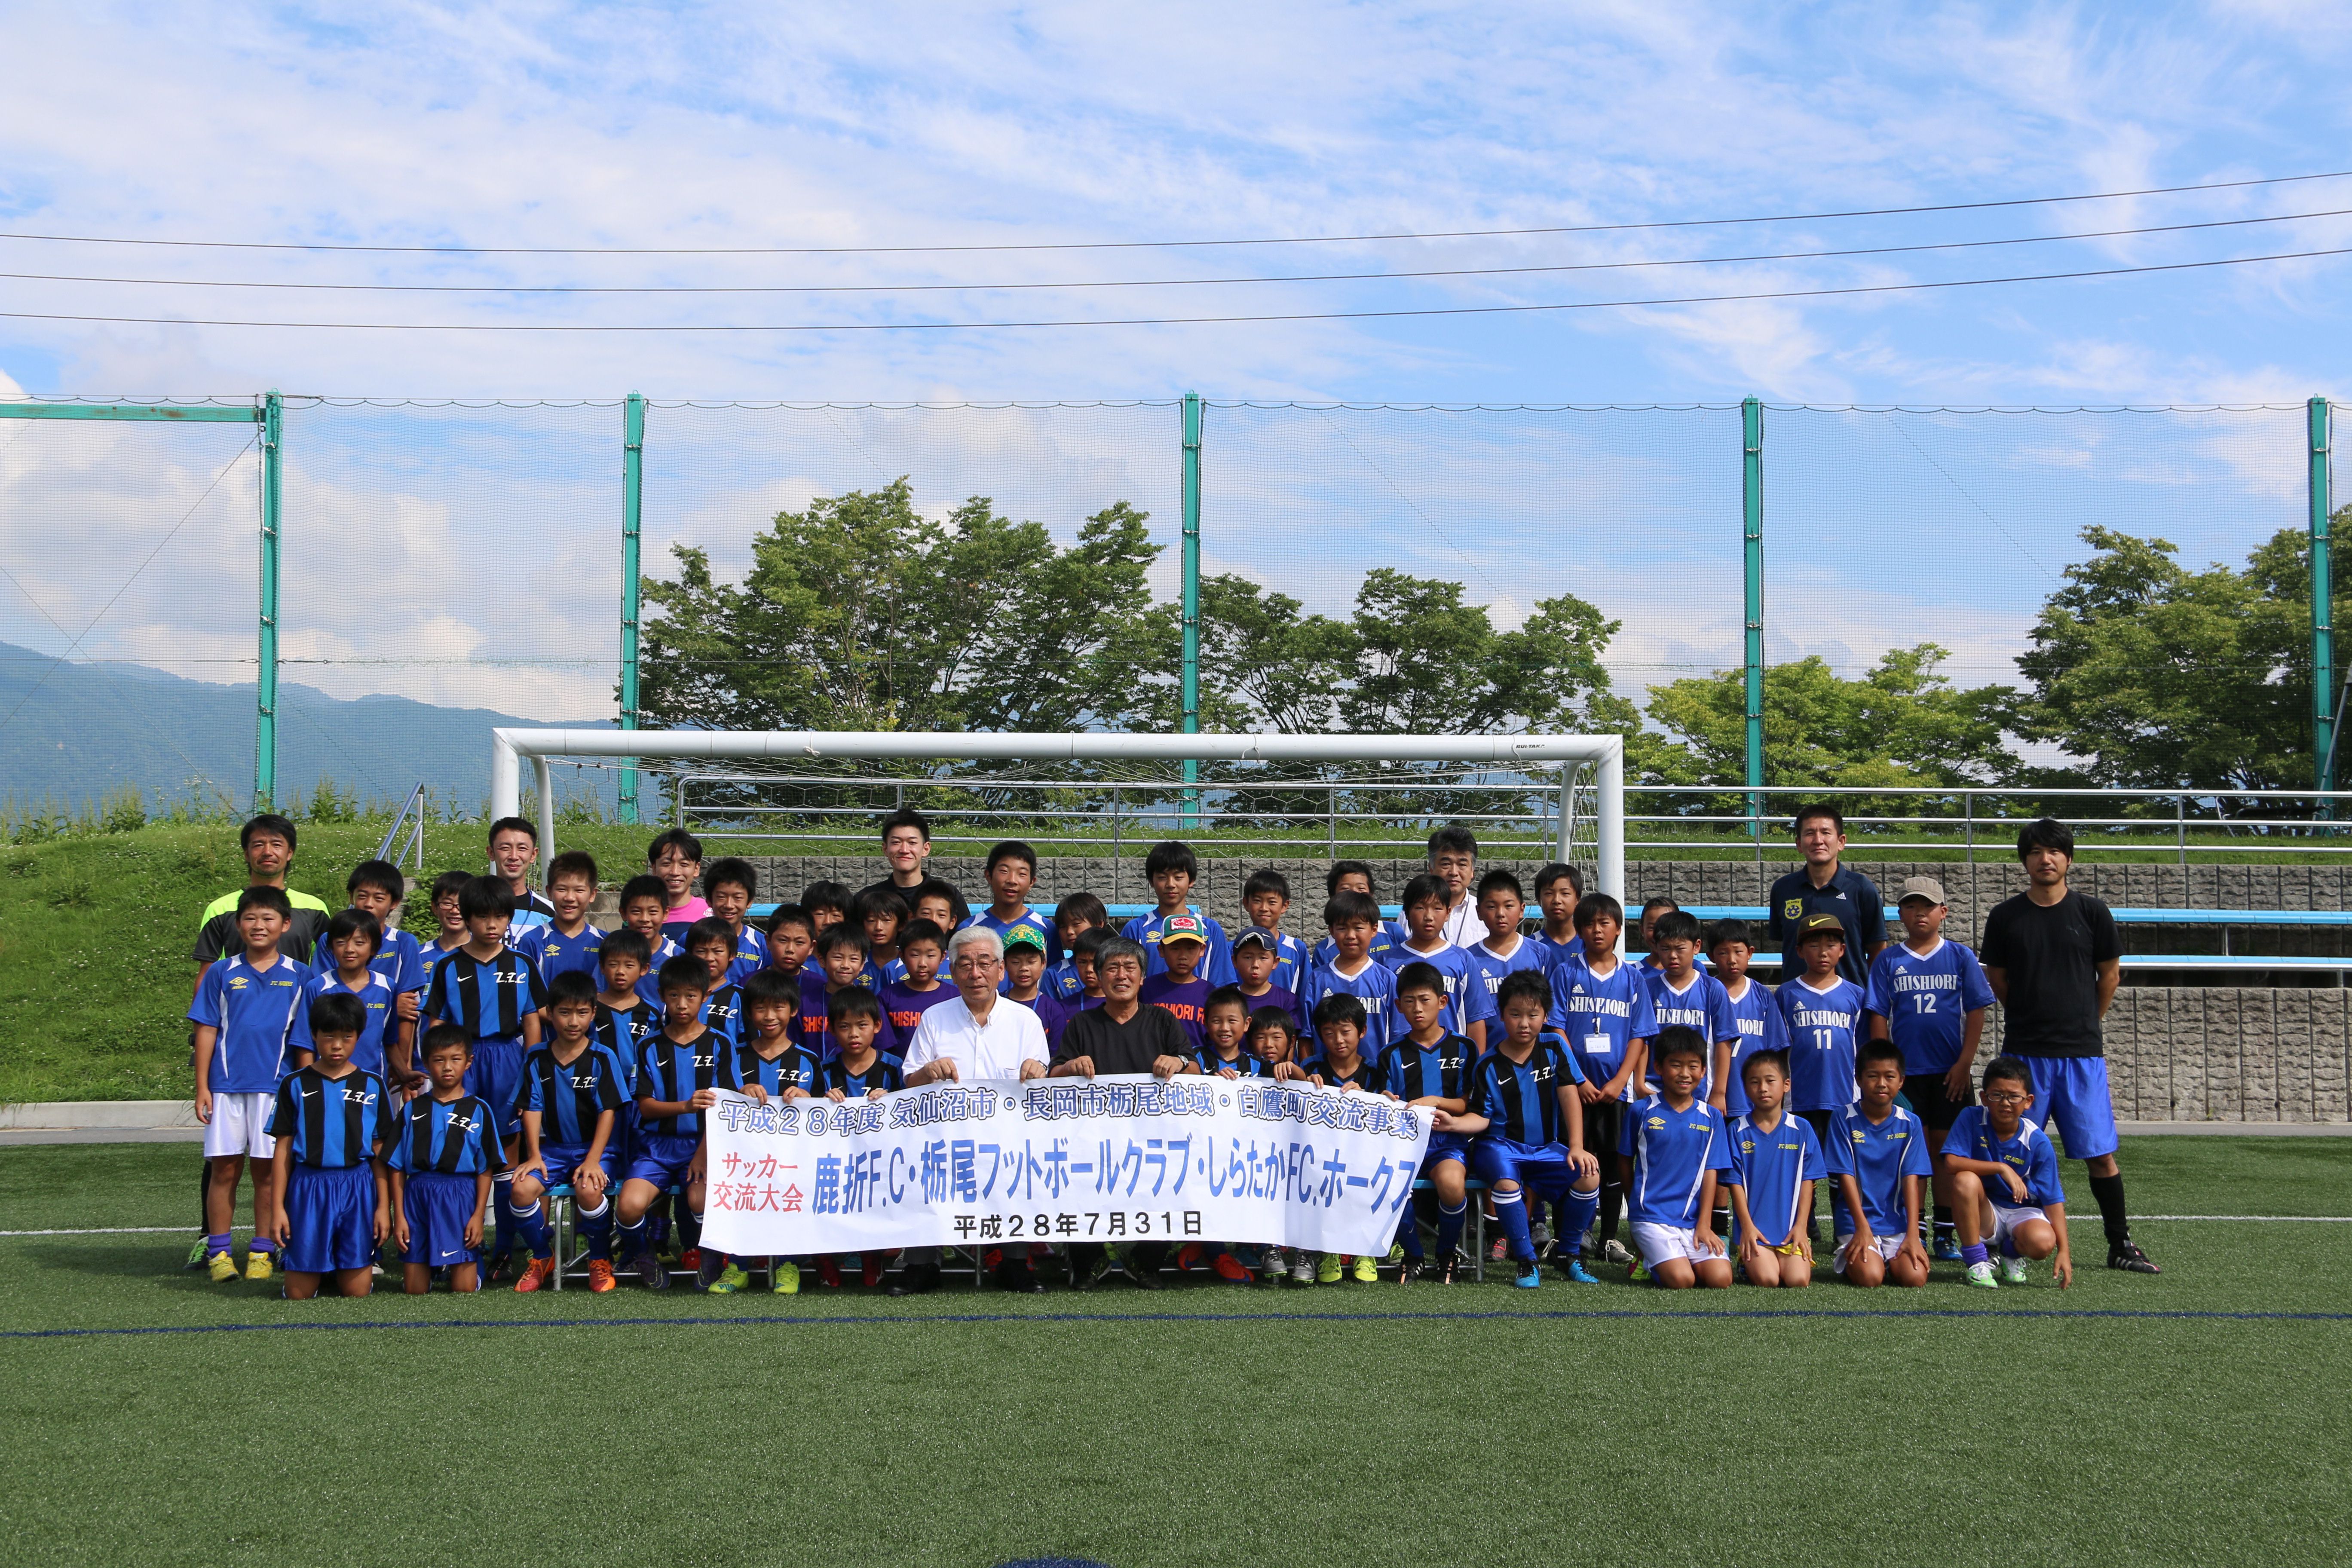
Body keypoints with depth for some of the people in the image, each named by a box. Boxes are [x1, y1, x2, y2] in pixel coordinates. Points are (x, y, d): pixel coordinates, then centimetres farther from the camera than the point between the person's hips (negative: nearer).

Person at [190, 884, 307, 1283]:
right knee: (224, 1169, 1)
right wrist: (202, 1087, 1)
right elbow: (206, 1030, 6)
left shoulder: (298, 977, 6)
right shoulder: (222, 973, 6)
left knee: (267, 1169, 4)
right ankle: (218, 1251, 10)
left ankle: (262, 1252, 13)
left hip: (276, 1085, 0)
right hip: (226, 1085, 0)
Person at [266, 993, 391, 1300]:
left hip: (358, 1187, 0)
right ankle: (321, 1273, 27)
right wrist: (277, 1207, 0)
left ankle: (346, 1269, 28)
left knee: (356, 1292, 2)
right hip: (309, 1187, 0)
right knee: (299, 1294, 0)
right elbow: (283, 1149, 5)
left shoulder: (372, 1085, 6)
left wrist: (384, 1206, 2)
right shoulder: (296, 1085, 4)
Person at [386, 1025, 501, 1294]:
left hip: (461, 1197, -2)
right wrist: (398, 1216, 1)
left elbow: (486, 1169, 2)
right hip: (417, 1196, 2)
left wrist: (479, 1214, -5)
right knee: (414, 1290, 5)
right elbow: (397, 1168, 7)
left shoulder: (478, 1109, 4)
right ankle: (432, 1268, 28)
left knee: (464, 1290, -4)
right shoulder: (413, 1109, 8)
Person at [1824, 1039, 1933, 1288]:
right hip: (1858, 1221, -2)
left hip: (1897, 1221, 2)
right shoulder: (1843, 1119, -3)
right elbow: (1846, 1176, -6)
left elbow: (1911, 1179, -3)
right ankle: (1848, 1260, 9)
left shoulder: (1910, 1123, 3)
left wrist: (1913, 1234, -12)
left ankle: (1891, 1259, 11)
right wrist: (1862, 1227, -14)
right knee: (1870, 1277, -25)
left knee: (1915, 1276, -21)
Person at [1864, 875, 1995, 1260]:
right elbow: (1878, 1016, 2)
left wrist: (1964, 1062, -5)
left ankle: (1945, 1233, 10)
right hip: (1905, 1070, 0)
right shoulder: (1888, 961, 4)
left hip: (1950, 1072, 0)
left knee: (1946, 1146, 4)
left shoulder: (1961, 958, 3)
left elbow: (1976, 1011, 1)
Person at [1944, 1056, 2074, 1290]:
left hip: (2023, 1212, 0)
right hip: (1984, 1213, 0)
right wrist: (2001, 1168, -30)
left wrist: (2063, 1251, -19)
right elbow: (1952, 1162, -23)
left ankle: (2012, 1252, 8)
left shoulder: (2038, 1143, -12)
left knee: (2043, 1242, -33)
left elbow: (2053, 1200, -11)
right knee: (1965, 1180, -32)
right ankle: (1978, 1262, -15)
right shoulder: (1972, 1119, -12)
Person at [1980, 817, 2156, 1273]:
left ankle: (2121, 1245, 8)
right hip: (2024, 1052, 0)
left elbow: (2110, 975, 12)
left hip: (2083, 1053, 0)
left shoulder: (2092, 912, 3)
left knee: (2101, 1153, -1)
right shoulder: (2005, 917, 3)